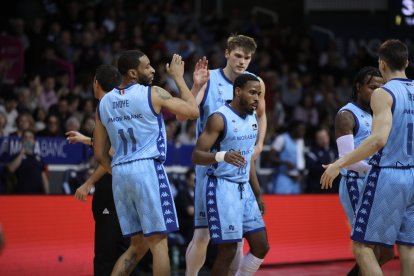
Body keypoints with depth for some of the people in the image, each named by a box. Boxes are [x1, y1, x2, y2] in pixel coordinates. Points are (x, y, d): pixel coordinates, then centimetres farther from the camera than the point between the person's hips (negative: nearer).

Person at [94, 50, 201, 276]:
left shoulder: (104, 103, 12)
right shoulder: (153, 94, -4)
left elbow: (100, 155, 13)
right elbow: (193, 112, 5)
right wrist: (178, 77, 13)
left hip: (119, 173, 6)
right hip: (148, 169, -6)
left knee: (138, 244, 15)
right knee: (158, 242, -1)